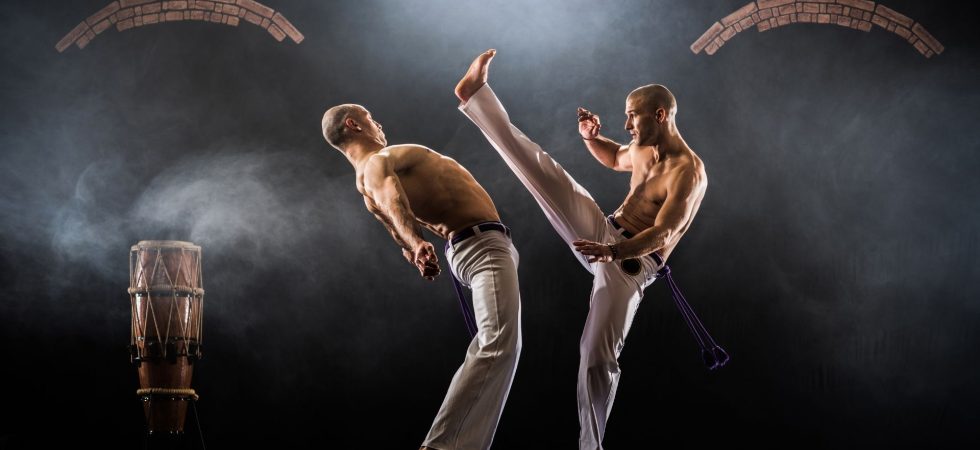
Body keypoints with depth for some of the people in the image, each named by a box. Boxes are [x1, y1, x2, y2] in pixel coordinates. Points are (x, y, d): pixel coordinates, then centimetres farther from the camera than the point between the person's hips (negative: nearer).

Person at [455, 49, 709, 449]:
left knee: (598, 355, -14)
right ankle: (476, 95, 2)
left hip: (632, 262, -7)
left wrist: (617, 251, -47)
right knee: (542, 168, -4)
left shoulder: (688, 171, -19)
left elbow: (662, 233, -30)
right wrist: (591, 137, 12)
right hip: (603, 236, 7)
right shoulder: (644, 149, 8)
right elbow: (615, 159, 33)